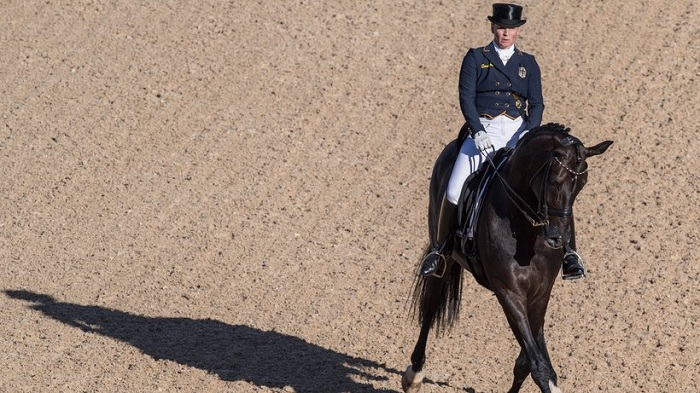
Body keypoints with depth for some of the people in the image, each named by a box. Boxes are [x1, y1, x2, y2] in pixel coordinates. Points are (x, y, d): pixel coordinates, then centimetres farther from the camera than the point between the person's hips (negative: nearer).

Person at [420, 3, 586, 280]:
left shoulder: (528, 63, 13)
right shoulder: (475, 58, 8)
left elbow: (537, 103, 5)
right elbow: (466, 97, -2)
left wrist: (530, 133, -14)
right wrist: (478, 132, -17)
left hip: (518, 132, 1)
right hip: (483, 130, -1)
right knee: (455, 191, -17)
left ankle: (568, 252, -12)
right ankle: (440, 249, 3)